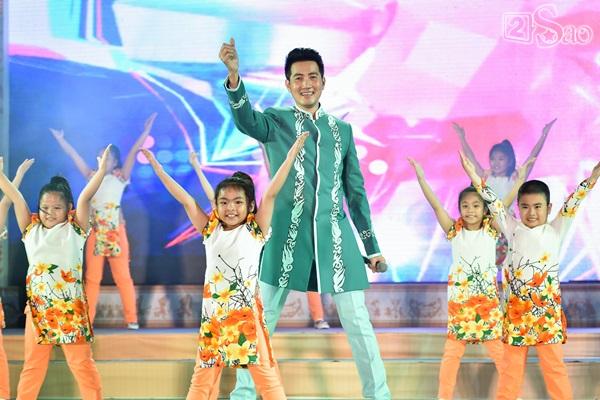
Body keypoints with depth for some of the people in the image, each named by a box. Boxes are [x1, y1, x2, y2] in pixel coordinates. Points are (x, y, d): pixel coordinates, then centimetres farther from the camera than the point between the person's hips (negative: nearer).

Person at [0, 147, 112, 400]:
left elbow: (84, 198, -9)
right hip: (37, 308, 3)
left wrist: (102, 169, -15)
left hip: (71, 308, -3)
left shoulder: (74, 229, 1)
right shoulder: (31, 229, 8)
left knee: (81, 363, 0)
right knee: (33, 365, 11)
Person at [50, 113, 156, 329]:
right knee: (92, 277, 6)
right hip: (95, 232, 4)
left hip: (115, 231, -4)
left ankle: (132, 319, 2)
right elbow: (74, 155, 17)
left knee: (122, 276, -1)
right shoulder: (92, 177, 13)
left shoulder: (120, 177, 2)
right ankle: (86, 320, 8)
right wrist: (60, 139, 19)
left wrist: (146, 132, -14)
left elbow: (132, 153, -6)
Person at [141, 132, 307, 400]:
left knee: (265, 372, 1)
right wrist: (157, 168, 5)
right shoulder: (210, 231, 6)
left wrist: (291, 155, -15)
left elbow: (270, 194, -8)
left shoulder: (255, 231, -2)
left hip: (247, 313, -3)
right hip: (214, 314, 3)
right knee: (203, 375, 9)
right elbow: (185, 199, 5)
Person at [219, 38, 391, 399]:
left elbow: (355, 191, 15)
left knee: (358, 321, 2)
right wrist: (234, 75, -39)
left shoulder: (342, 129, 12)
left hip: (335, 236, 2)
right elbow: (246, 121, -21)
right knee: (262, 320, 4)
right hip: (288, 235, -2)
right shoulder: (276, 122, 3)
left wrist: (372, 246, 12)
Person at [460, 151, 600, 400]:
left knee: (554, 363, 1)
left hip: (547, 308, -2)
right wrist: (475, 178, -5)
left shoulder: (555, 231, 2)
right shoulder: (514, 230, 6)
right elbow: (495, 205, 2)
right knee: (512, 363, 9)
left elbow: (572, 205, -7)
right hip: (516, 308, 2)